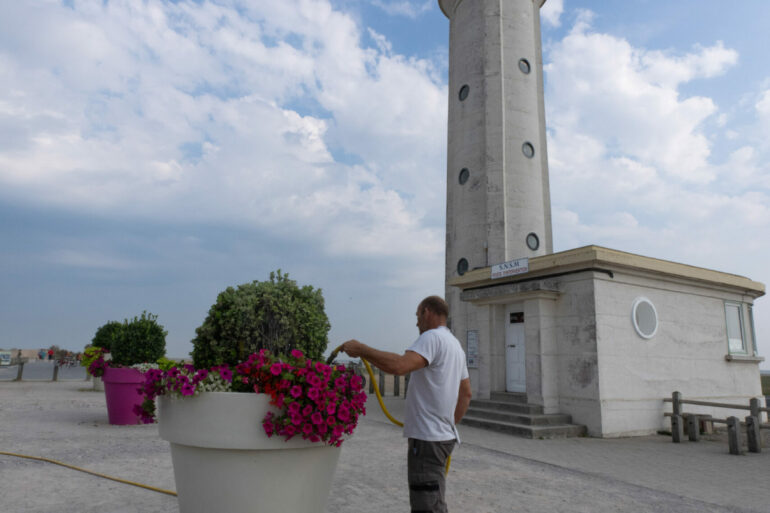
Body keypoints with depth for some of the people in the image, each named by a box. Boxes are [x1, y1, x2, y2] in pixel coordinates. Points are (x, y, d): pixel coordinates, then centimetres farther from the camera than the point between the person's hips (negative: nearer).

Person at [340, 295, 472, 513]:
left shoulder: (432, 337, -15)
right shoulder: (456, 345, 16)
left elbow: (399, 365, -31)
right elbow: (466, 394, 21)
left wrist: (361, 349, -22)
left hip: (427, 438, -10)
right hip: (443, 435, 10)